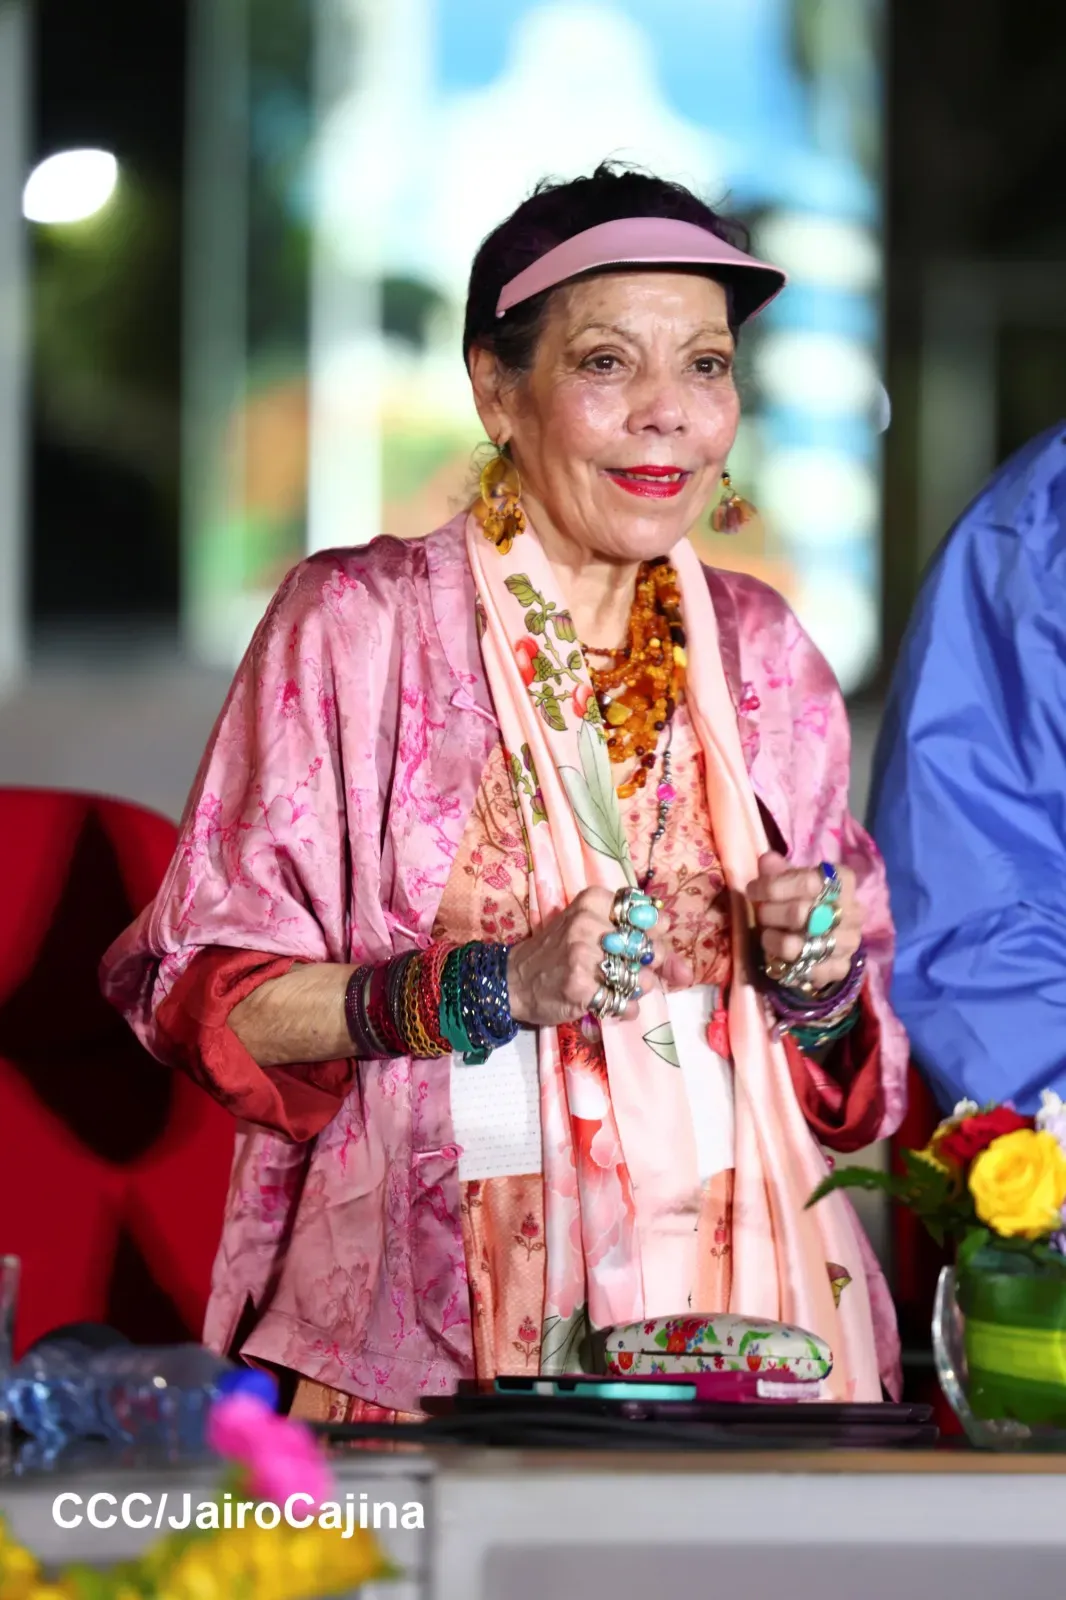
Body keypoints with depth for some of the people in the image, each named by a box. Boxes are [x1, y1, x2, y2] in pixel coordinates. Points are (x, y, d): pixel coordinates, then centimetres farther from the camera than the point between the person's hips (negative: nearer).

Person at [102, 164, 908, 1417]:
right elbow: (204, 995, -6)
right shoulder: (358, 623, -2)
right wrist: (495, 986, -17)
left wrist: (813, 980, -5)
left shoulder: (759, 652, 11)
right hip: (427, 1333, -3)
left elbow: (850, 1065, 18)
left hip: (729, 1305, 4)